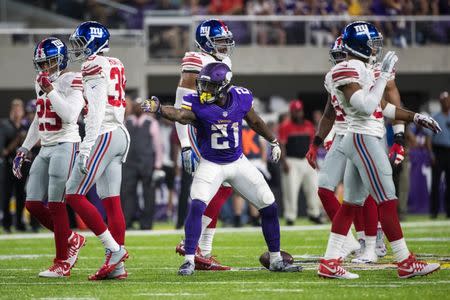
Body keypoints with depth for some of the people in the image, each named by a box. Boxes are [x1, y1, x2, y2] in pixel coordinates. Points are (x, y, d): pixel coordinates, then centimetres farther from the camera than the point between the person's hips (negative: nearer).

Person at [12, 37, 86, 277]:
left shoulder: (72, 81, -10)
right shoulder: (41, 82, 14)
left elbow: (70, 115, -23)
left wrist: (50, 90, -22)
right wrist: (24, 149, 23)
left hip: (65, 146, -9)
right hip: (45, 148, 9)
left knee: (56, 205, -9)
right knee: (33, 204, 5)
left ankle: (62, 264, 0)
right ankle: (71, 240, 22)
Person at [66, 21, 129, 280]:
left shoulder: (95, 66, -11)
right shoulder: (116, 67, 17)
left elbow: (96, 112, -18)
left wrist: (86, 147, -20)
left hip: (103, 136, -9)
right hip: (121, 134, 9)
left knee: (74, 195, -6)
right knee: (112, 201, 7)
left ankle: (114, 249, -9)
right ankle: (117, 265, 5)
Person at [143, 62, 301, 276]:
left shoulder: (240, 98, -11)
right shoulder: (198, 104, -20)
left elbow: (255, 122, 9)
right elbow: (179, 114, -42)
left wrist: (273, 141, 23)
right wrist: (158, 109, -63)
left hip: (238, 162, 3)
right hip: (211, 165, -3)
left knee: (269, 207, 4)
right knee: (197, 206, -25)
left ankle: (276, 260, 21)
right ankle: (189, 261, -16)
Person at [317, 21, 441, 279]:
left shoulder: (363, 70, 17)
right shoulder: (347, 70, -13)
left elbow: (383, 107, 26)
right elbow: (365, 107, -23)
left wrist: (415, 117, 24)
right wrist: (384, 75, -18)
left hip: (362, 141, 10)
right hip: (364, 139, -10)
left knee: (352, 203, 9)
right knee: (387, 200, -6)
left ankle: (330, 263, 9)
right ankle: (405, 262, -3)